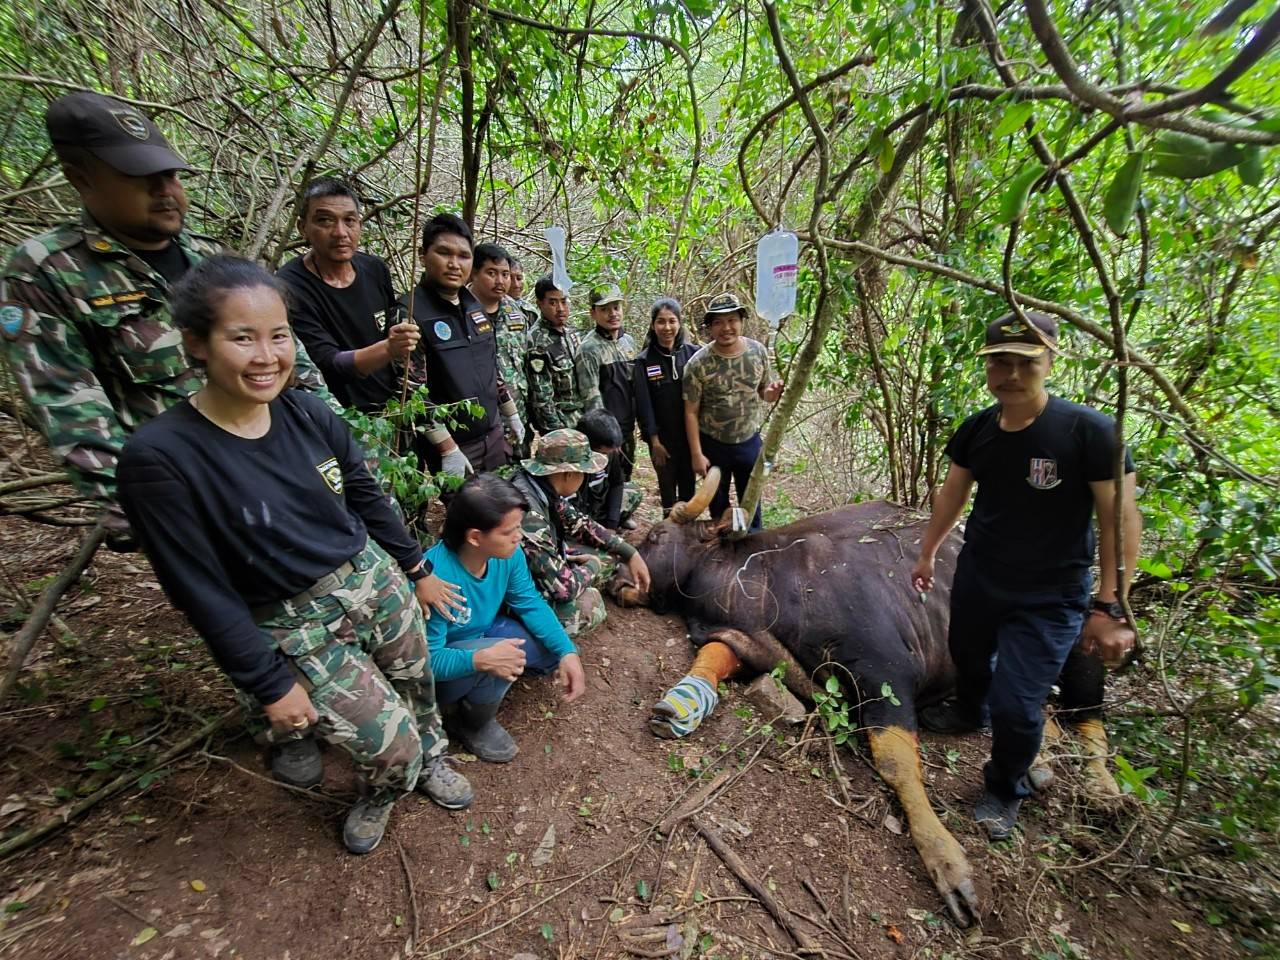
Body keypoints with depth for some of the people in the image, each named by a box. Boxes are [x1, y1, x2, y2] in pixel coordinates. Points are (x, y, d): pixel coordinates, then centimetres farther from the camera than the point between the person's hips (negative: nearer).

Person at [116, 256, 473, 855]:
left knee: (418, 689, 19)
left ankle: (429, 760, 53)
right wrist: (269, 683, -10)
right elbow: (201, 591, -15)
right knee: (391, 740, 1)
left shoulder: (311, 414, -8)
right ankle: (379, 794, 39)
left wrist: (417, 569, 13)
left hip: (377, 580, 4)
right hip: (296, 627, -4)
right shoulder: (159, 456, -20)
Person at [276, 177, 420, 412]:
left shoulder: (375, 268, 3)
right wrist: (388, 349, -35)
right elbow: (329, 365, -21)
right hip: (343, 417, -5)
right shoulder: (290, 288, -14)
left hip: (394, 404, 5)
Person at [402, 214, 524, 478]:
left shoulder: (473, 305, 8)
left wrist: (512, 415, 18)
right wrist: (449, 450, -20)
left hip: (494, 437, 7)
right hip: (449, 448, -7)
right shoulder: (410, 313, -15)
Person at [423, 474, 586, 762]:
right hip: (442, 663, -6)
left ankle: (477, 691, 10)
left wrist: (568, 652, -20)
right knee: (497, 665, -33)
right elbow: (429, 659, -30)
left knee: (559, 650, -6)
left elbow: (531, 604, -9)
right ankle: (473, 724, 0)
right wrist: (481, 659, -48)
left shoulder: (508, 553, -19)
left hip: (485, 633, 6)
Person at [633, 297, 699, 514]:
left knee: (688, 484, 12)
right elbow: (643, 404, -6)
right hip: (662, 438, -1)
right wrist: (654, 440, -9)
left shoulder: (693, 353, -3)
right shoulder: (643, 361, -5)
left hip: (690, 434, 1)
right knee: (667, 484, 10)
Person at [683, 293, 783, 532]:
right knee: (718, 503, 18)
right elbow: (691, 412, -12)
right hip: (713, 445, -2)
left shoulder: (758, 351, -8)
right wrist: (696, 454, -12)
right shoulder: (698, 363, -17)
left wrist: (773, 393, -20)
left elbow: (764, 391, 5)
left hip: (750, 441, 2)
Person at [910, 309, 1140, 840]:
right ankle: (968, 711, 60)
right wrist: (927, 553, 15)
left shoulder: (1089, 431, -22)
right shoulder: (976, 429, -7)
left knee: (1016, 705, -5)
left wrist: (1110, 606, -19)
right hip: (976, 576, 5)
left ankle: (1005, 790, 26)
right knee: (966, 653, 26)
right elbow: (951, 495, 7)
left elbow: (1121, 518, -17)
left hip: (1048, 597, -5)